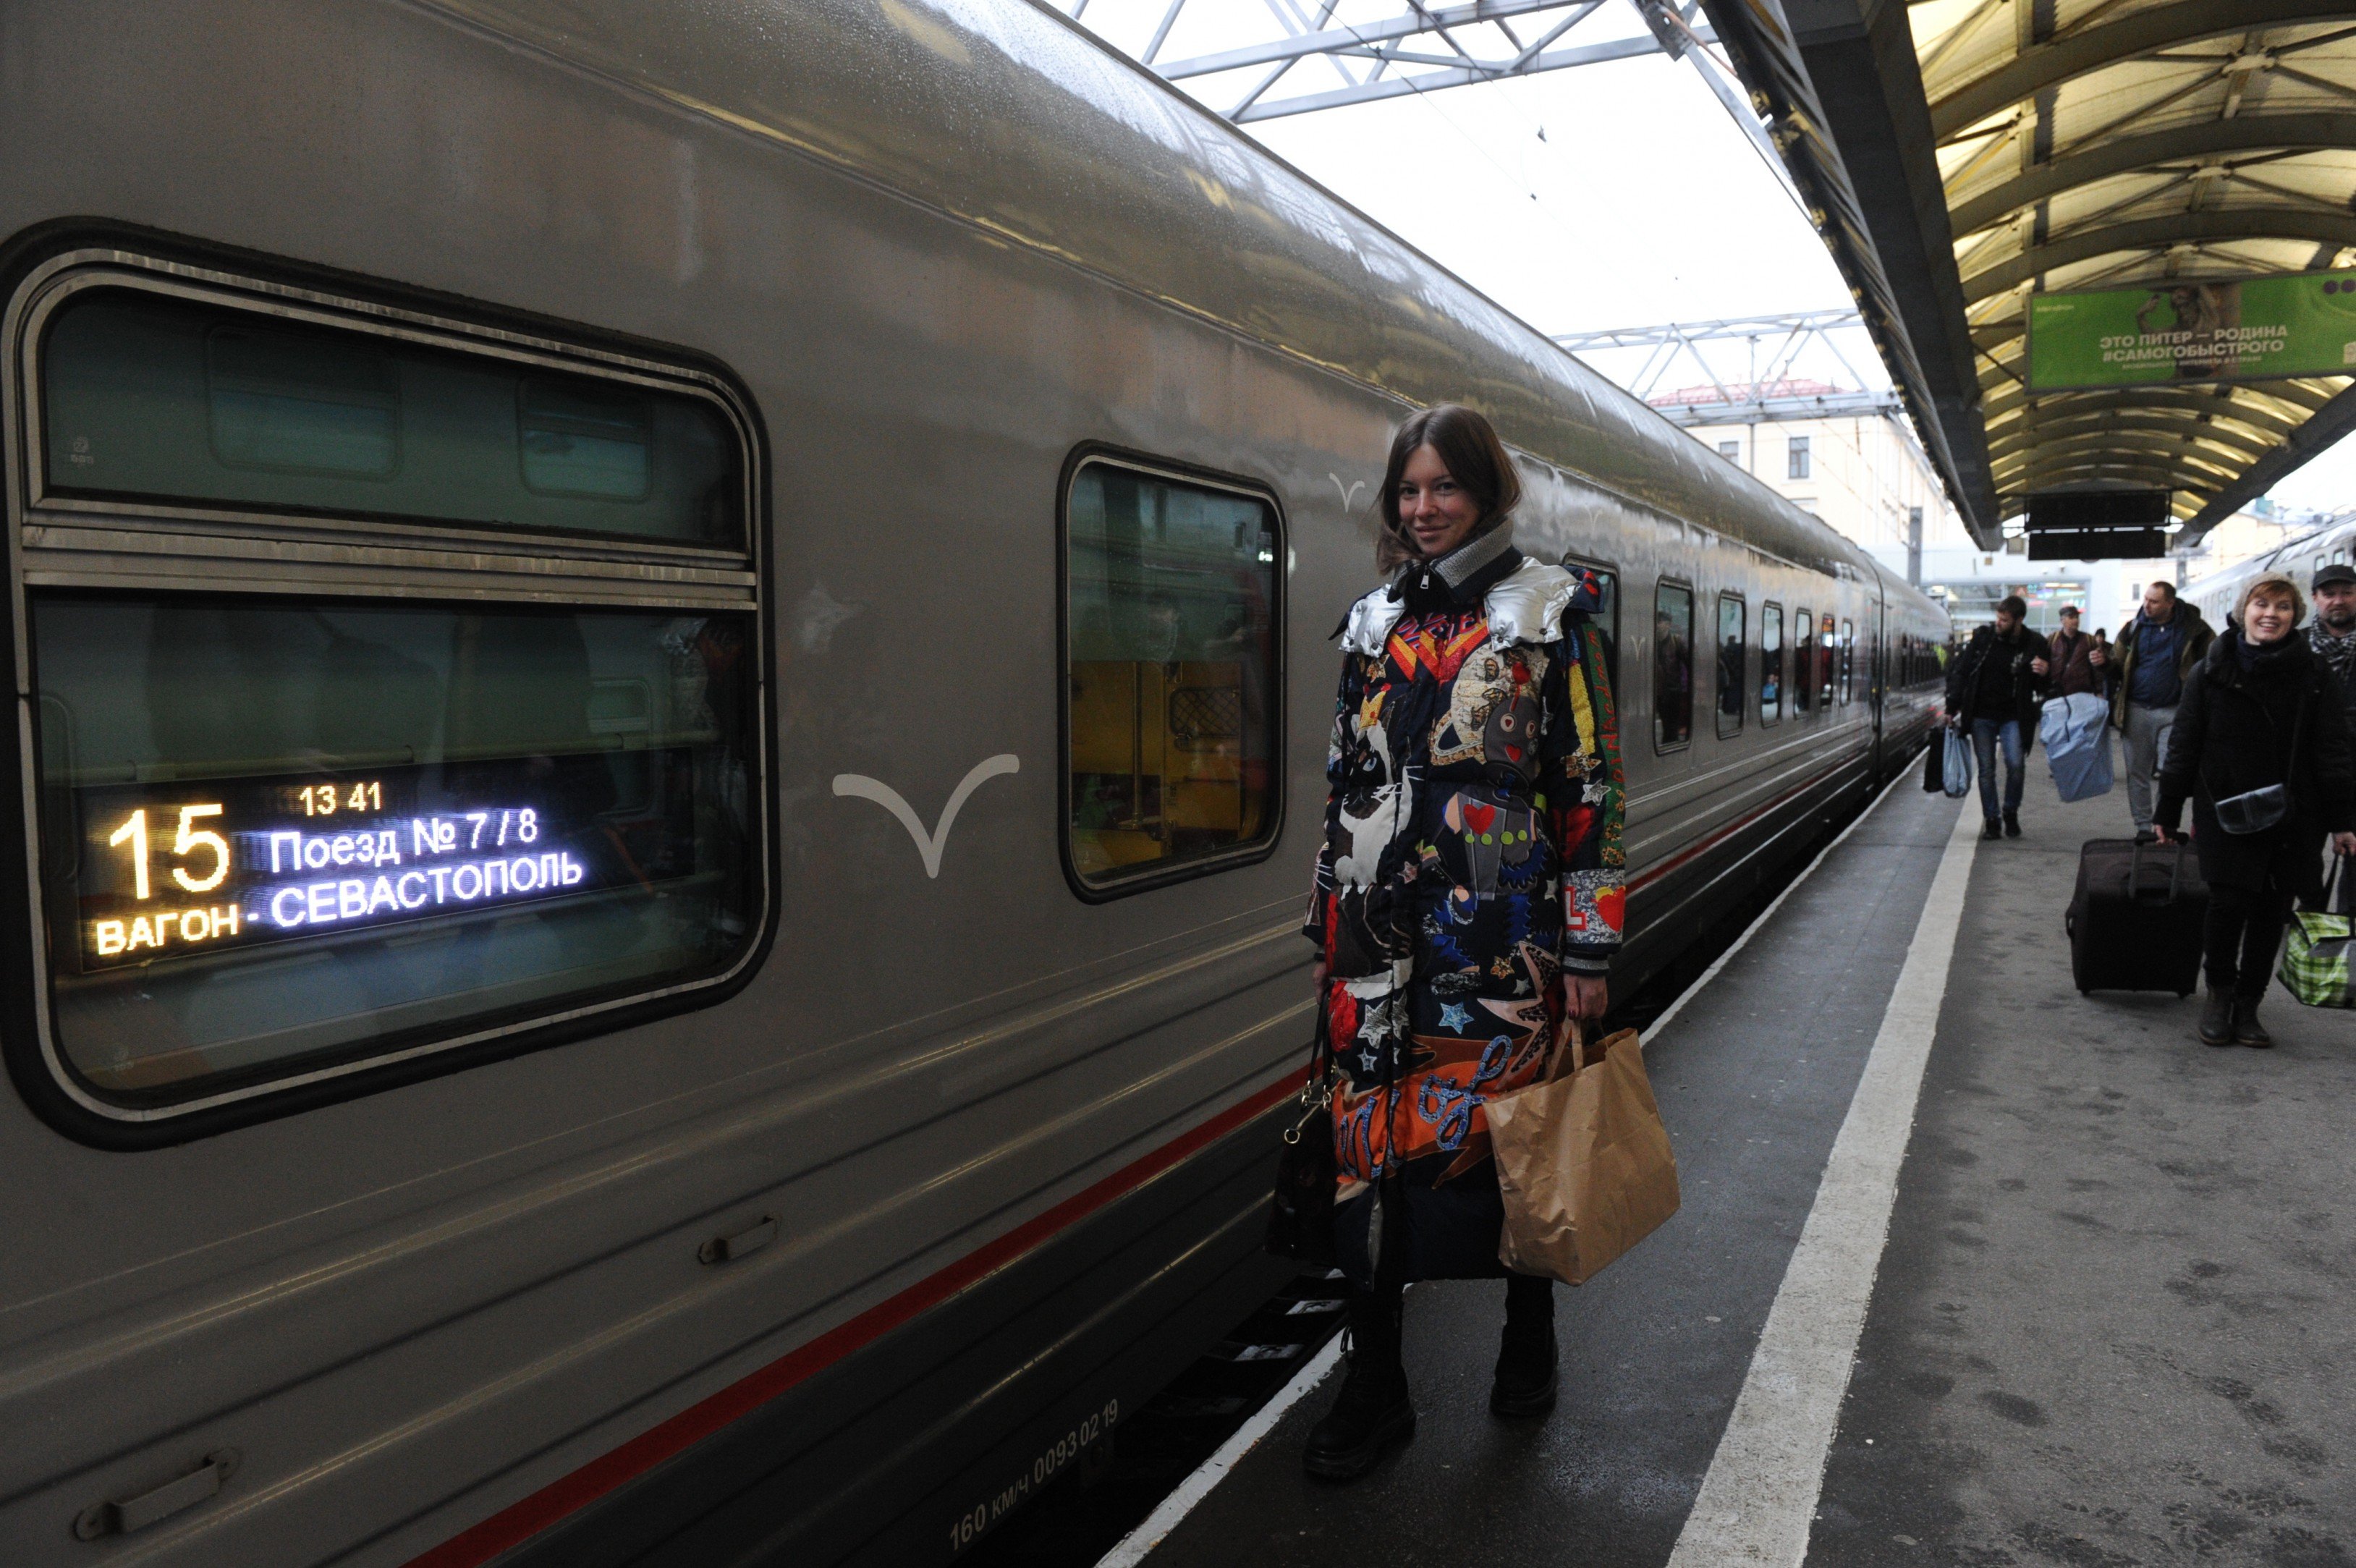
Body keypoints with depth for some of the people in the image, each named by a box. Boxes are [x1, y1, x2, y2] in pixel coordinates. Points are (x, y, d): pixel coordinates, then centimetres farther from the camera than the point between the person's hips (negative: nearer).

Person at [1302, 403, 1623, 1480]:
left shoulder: (1548, 614, -1)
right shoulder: (1375, 622, 12)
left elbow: (1590, 786, -5)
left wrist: (1587, 949, -8)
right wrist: (1334, 928, 13)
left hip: (1498, 936, -3)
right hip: (1380, 938, 4)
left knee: (1511, 1135, 7)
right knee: (1371, 1140, 4)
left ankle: (1528, 1340, 32)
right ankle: (1373, 1387, 16)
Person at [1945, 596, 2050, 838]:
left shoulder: (2035, 645, -2)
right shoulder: (1982, 637, 1)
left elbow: (2046, 689, 7)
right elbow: (1961, 671, 8)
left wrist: (2043, 674, -17)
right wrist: (1952, 707, 4)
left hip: (2013, 717, -1)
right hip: (1981, 716, 1)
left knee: (2016, 764, -14)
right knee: (1986, 769, 1)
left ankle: (2010, 813, 9)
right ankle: (1992, 820, 10)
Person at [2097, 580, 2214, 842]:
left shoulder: (2192, 628, -1)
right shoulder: (2134, 629, 4)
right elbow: (2118, 666, 9)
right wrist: (2104, 663, -13)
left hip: (2172, 712, -2)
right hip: (2137, 710, 2)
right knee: (2137, 772, 6)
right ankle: (2143, 827, 15)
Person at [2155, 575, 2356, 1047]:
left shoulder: (2313, 675, 2)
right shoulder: (2211, 672, 1)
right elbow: (2183, 747, 4)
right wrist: (2167, 812, 4)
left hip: (2292, 815, 1)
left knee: (2272, 910, 6)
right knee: (2229, 903, -9)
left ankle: (2247, 1003, 19)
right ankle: (2220, 993, 12)